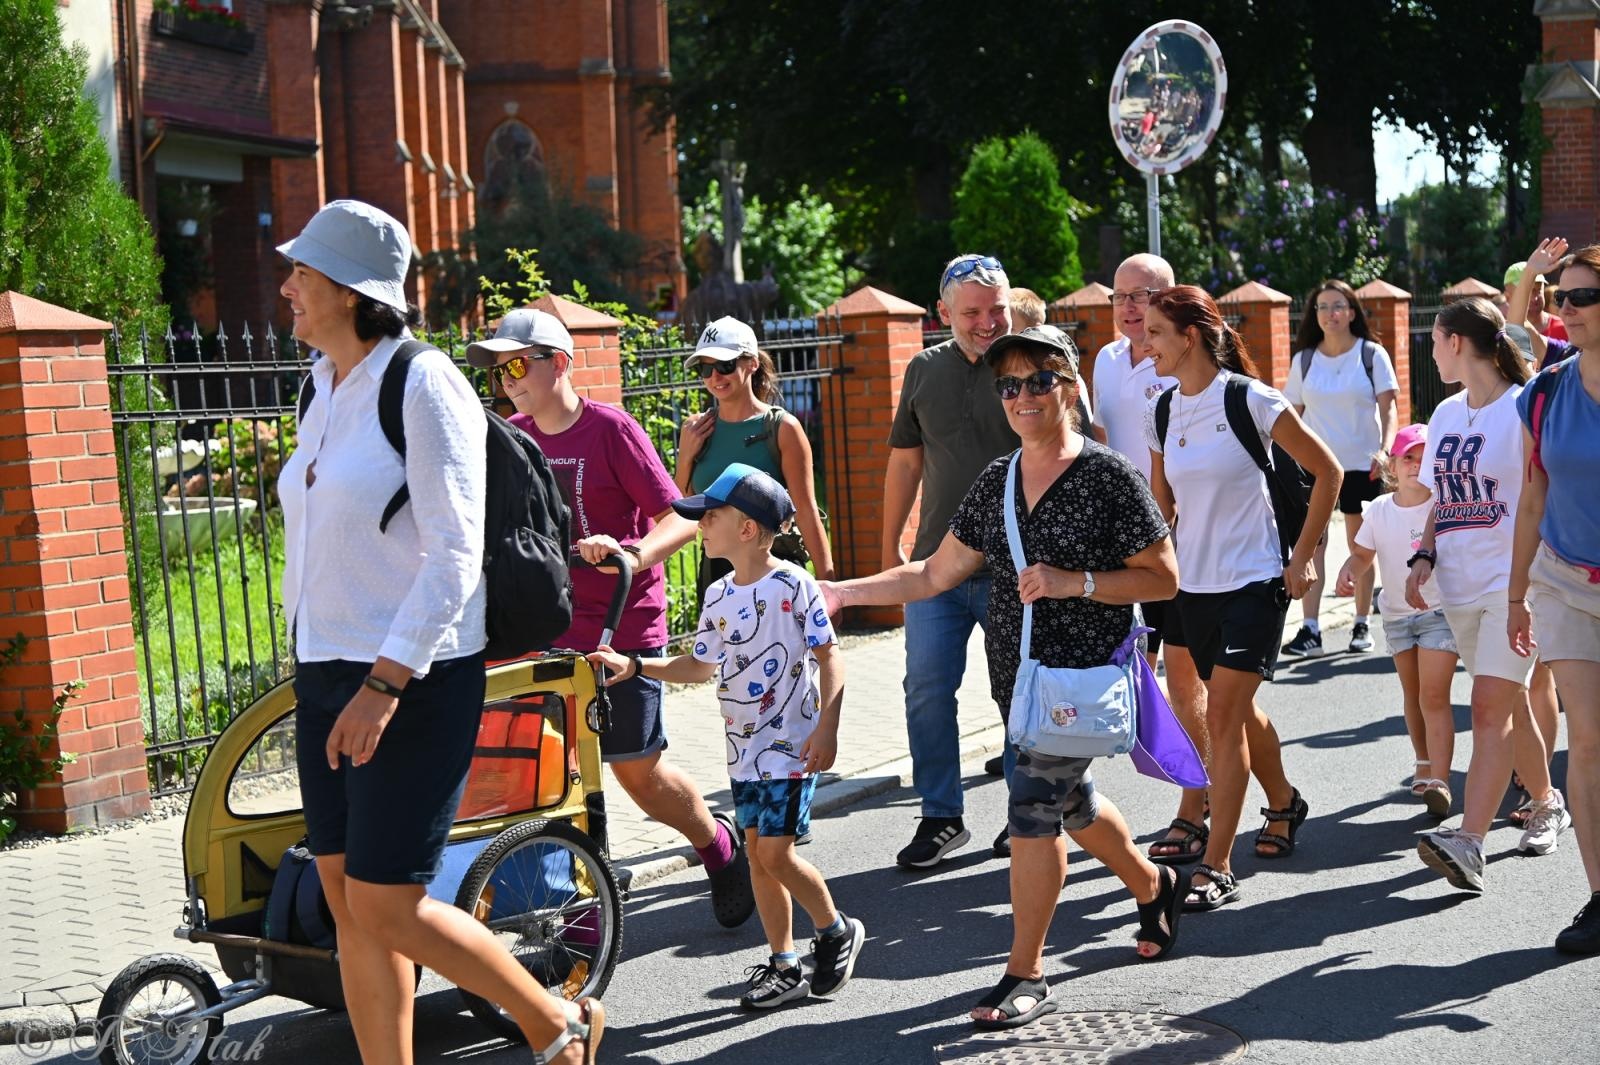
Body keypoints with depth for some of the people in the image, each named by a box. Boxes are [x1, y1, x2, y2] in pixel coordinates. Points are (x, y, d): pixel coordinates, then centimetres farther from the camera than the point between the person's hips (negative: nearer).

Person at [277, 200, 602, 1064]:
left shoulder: (424, 385, -13)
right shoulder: (326, 386, 11)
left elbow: (454, 555, -19)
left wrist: (384, 685, -24)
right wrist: (315, 665, 20)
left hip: (413, 680, -8)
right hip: (325, 671, 8)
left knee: (385, 905, -6)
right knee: (346, 901, 9)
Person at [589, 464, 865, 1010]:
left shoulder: (793, 585, -11)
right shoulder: (718, 596, 8)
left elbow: (828, 657, -10)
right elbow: (701, 666, 16)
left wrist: (827, 727, -17)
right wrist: (634, 666, 8)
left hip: (791, 744, -7)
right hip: (744, 748, 7)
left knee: (776, 852, -9)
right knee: (757, 853, 8)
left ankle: (837, 930, 15)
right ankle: (784, 966, 18)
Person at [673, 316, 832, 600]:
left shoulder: (782, 428, -6)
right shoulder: (696, 429, 6)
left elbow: (806, 511, -8)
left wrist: (827, 584, -12)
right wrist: (687, 456, -4)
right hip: (716, 570, 4)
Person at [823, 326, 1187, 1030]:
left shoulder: (1108, 477, -11)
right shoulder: (996, 482, 7)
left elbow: (1163, 579, -9)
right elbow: (935, 575, 10)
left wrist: (1074, 582, -21)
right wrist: (843, 592, 3)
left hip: (1084, 671, -7)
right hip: (1014, 673, 7)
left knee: (1032, 800, -13)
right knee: (1071, 800, 20)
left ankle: (1025, 977, 0)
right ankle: (1155, 887, 48)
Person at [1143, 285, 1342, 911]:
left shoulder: (1249, 400, -12)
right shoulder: (1161, 411, 4)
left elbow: (1326, 472, -5)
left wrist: (1303, 557, -6)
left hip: (1252, 582, -6)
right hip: (1193, 585, 6)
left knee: (1223, 717, -10)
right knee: (1236, 711, 18)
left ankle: (1216, 869, -6)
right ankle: (1284, 805, 43)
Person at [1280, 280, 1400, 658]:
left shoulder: (1371, 354, 1)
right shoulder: (1303, 360, 8)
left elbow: (1388, 408, -2)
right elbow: (1293, 414, 12)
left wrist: (1384, 450, -17)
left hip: (1362, 464, -2)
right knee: (1312, 543, -7)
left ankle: (1362, 625, 17)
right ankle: (1309, 630, -9)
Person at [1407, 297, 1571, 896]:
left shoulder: (1524, 409, -9)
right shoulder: (1445, 415, 13)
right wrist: (1424, 557, 5)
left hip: (1513, 580, -7)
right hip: (1462, 582, 7)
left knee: (1491, 708, -14)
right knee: (1509, 703, 17)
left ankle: (1468, 844, -21)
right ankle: (1547, 805, 36)